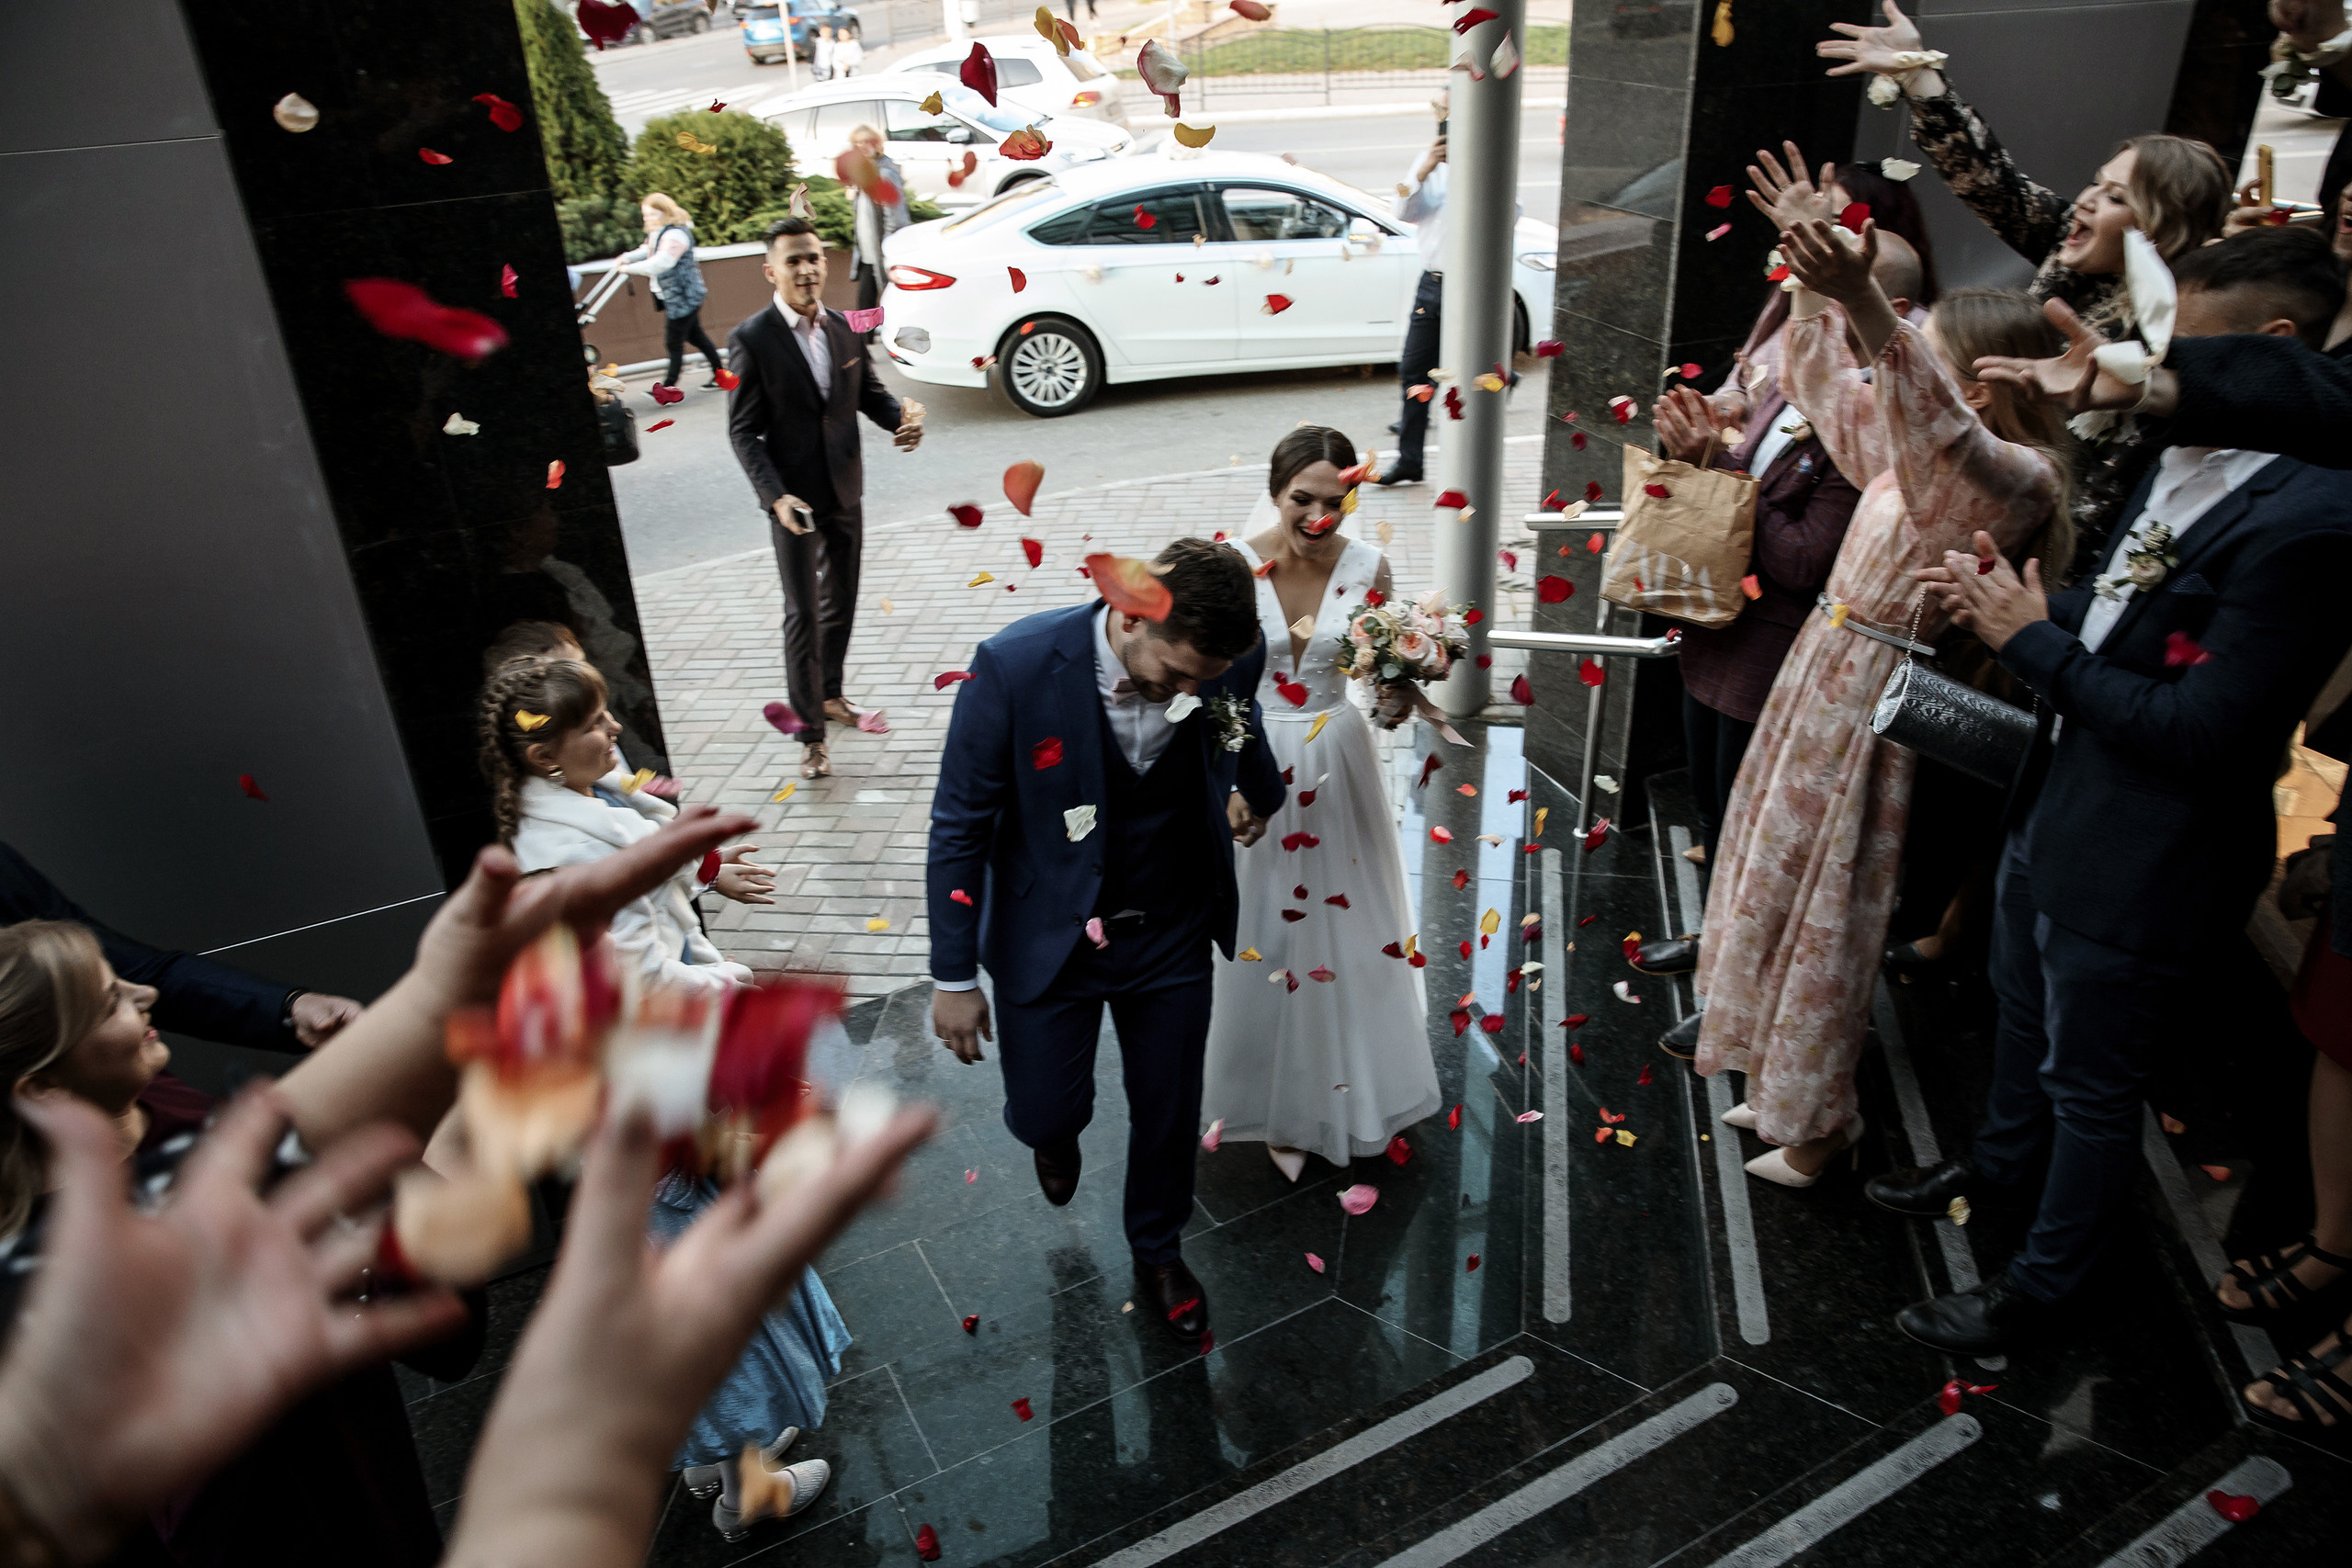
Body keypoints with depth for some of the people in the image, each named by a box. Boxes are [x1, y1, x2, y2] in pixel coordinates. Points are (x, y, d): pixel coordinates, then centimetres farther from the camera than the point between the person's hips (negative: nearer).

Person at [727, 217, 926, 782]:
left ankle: (830, 694, 39)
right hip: (794, 497, -6)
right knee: (803, 614, -2)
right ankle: (810, 734, 7)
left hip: (846, 490, 6)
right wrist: (775, 496, -24)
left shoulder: (844, 329, 3)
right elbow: (744, 430, -12)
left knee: (841, 602, 18)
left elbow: (870, 392, 15)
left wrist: (901, 418, -8)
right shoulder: (751, 339, -12)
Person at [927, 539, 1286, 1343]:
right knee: (1045, 1113, 10)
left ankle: (1157, 1252, 48)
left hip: (1171, 936, 2)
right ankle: (1058, 1132, 51)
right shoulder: (1015, 665, -28)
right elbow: (960, 826, -15)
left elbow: (1256, 798, 4)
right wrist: (954, 977, -11)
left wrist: (1255, 781, -15)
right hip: (1049, 936, -2)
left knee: (1169, 1113, 17)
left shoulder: (1232, 662, -20)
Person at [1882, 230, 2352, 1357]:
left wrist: (2034, 640, -21)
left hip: (2143, 863, -9)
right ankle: (2001, 1164, 56)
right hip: (2060, 803, 9)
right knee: (2023, 1006, 29)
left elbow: (2202, 731, -28)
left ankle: (2038, 1288, 33)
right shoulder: (2187, 456, 0)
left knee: (2088, 1082, 11)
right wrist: (2015, 605, -5)